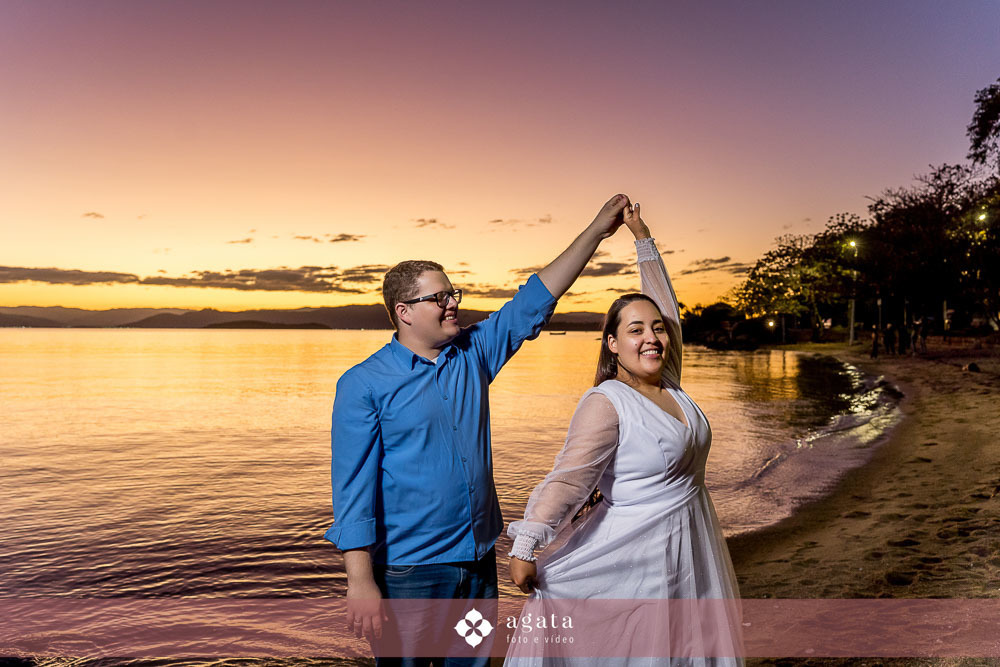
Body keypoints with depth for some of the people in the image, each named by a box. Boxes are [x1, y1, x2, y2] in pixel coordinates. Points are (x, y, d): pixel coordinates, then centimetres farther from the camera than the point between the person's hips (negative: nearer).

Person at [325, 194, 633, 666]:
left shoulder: (474, 353, 4)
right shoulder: (364, 385, -11)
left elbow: (536, 300, 8)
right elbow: (353, 488, -14)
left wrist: (597, 230, 7)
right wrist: (361, 582, -19)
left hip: (479, 560, 5)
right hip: (408, 572, -5)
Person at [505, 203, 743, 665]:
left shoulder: (668, 383, 4)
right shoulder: (605, 404, -18)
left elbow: (666, 305, 12)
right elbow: (567, 479, -24)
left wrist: (643, 237, 15)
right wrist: (524, 550, -31)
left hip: (691, 552, 8)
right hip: (637, 556, -7)